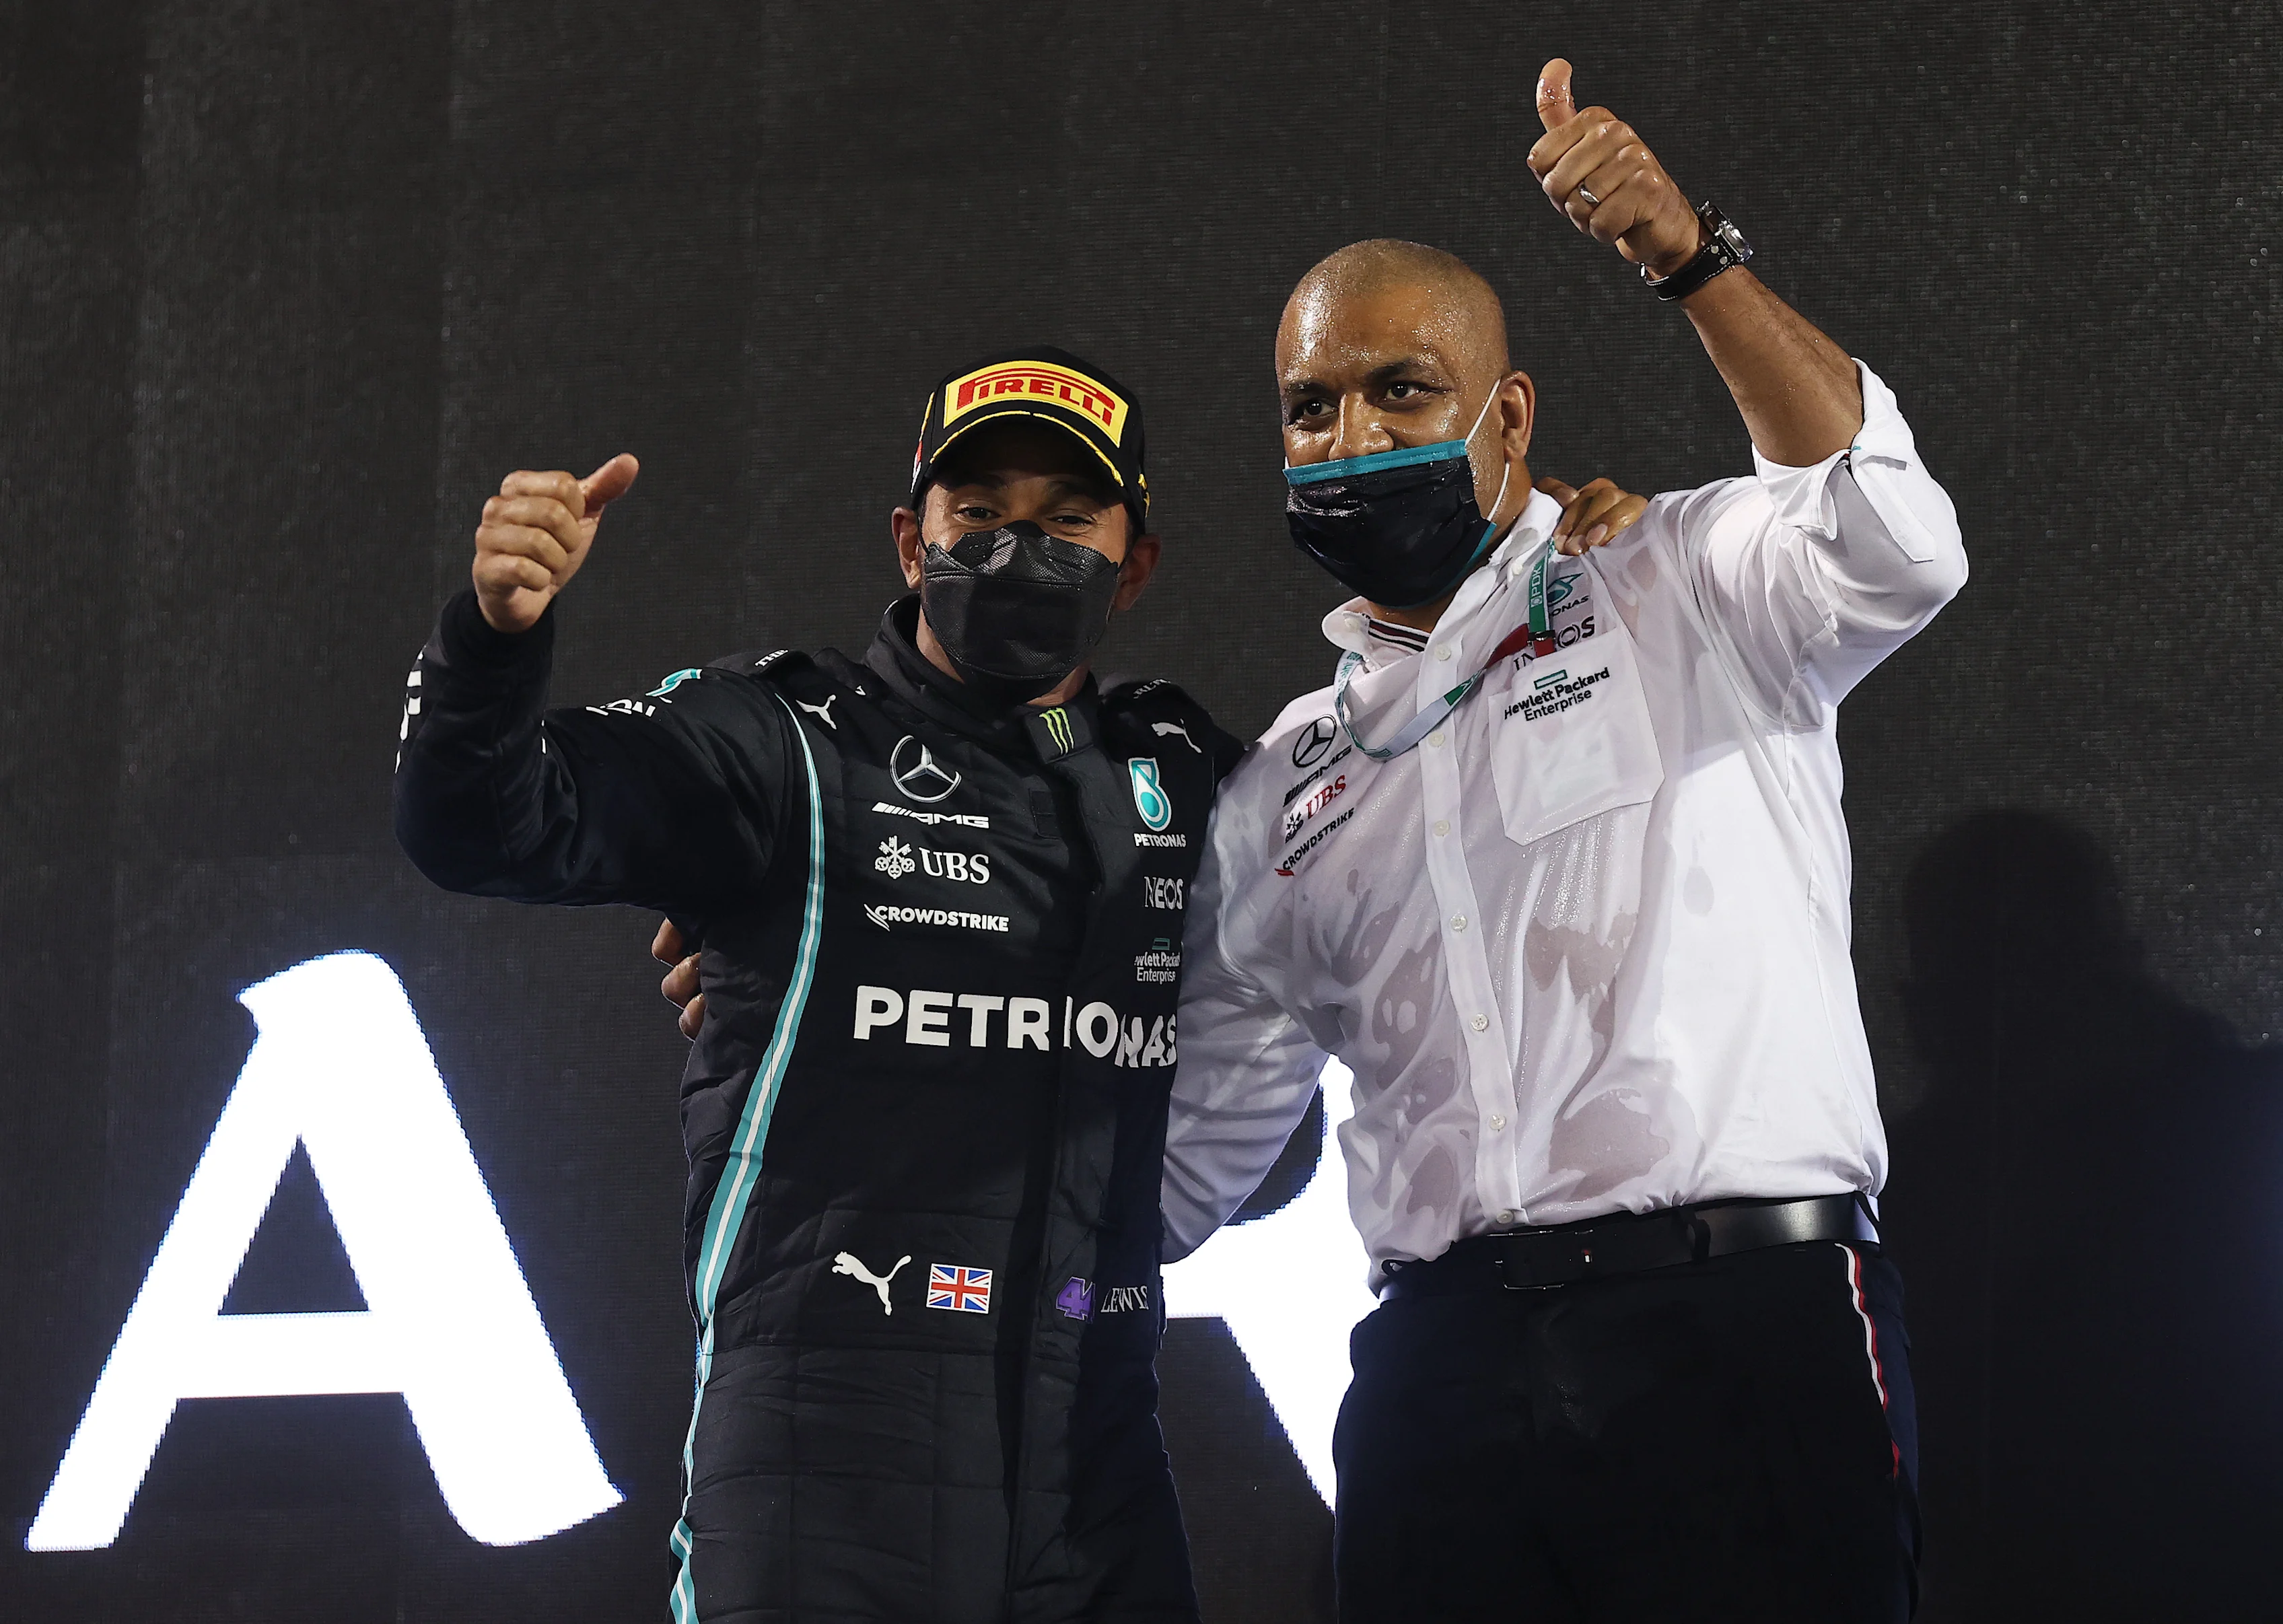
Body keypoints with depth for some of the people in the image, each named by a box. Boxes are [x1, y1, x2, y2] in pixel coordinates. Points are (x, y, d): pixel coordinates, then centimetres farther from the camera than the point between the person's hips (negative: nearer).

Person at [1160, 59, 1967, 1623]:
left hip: (1743, 1331, -4)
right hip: (1438, 1364, 4)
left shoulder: (1686, 590, 9)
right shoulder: (1284, 788, 22)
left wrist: (1691, 255, -21)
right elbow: (1199, 1140, 26)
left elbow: (1894, 547, -14)